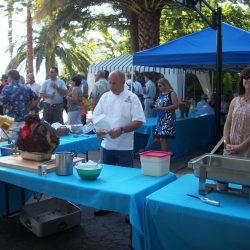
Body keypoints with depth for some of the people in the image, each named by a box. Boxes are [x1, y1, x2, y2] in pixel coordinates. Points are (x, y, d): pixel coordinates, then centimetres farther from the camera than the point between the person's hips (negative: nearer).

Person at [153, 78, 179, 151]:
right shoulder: (161, 94, 15)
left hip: (168, 119, -8)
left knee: (162, 139, -11)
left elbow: (176, 106, -16)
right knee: (157, 140, 9)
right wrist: (156, 107, 4)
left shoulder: (172, 93, -7)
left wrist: (162, 108, -19)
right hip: (160, 119, 8)